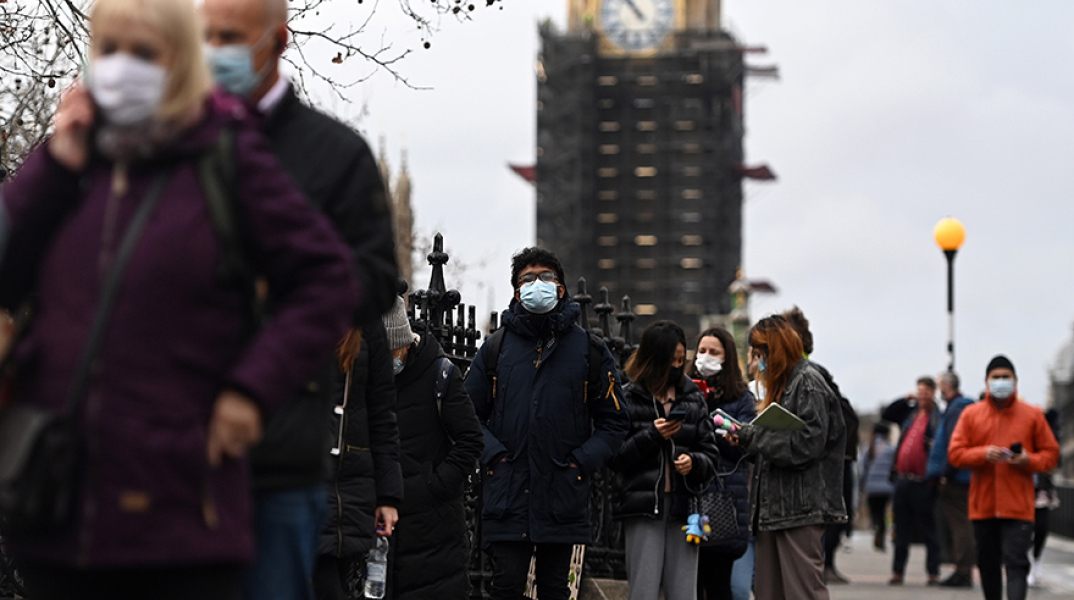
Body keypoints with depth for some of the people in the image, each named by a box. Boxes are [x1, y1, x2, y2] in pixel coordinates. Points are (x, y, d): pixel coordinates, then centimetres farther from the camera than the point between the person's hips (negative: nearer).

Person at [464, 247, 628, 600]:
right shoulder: (496, 348, 7)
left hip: (563, 496, 1)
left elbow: (613, 421, 9)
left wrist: (583, 462, -6)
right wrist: (493, 454, -7)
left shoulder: (589, 350, 7)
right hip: (507, 495, -1)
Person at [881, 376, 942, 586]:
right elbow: (886, 415, 21)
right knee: (901, 529, 11)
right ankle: (898, 571, 16)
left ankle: (933, 572, 7)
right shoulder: (909, 413, 14)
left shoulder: (937, 417, -5)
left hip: (923, 482, -6)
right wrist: (905, 399, 8)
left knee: (928, 528, 1)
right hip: (903, 479, 6)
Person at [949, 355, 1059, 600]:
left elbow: (1051, 453, 8)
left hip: (1018, 506, -2)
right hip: (983, 504, 2)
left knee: (1016, 563, -13)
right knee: (987, 564, 11)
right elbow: (955, 453, 3)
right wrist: (983, 454, -14)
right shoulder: (971, 414, 7)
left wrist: (1030, 460, -12)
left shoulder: (1032, 414, 5)